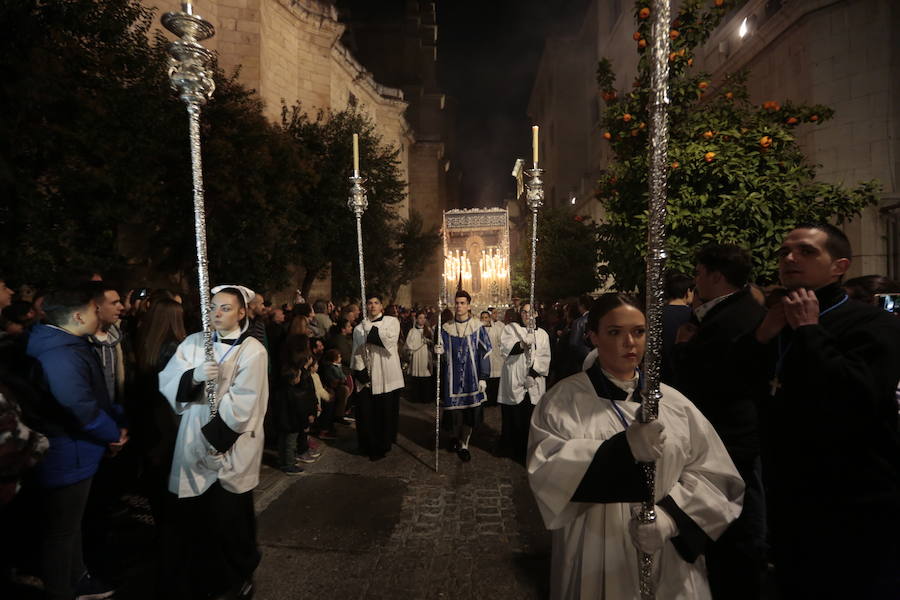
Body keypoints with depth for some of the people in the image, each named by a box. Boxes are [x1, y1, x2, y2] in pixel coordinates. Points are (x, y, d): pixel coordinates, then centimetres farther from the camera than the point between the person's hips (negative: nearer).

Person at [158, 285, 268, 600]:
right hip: (193, 442, 4)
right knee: (191, 515, 10)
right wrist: (193, 377, -22)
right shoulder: (192, 343, 4)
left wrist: (214, 438, -16)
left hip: (230, 448, -3)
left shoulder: (253, 351, -8)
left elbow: (242, 404, -13)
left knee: (229, 515, 8)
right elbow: (167, 384, -3)